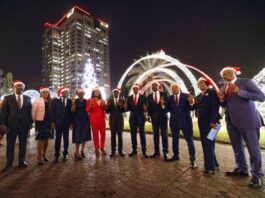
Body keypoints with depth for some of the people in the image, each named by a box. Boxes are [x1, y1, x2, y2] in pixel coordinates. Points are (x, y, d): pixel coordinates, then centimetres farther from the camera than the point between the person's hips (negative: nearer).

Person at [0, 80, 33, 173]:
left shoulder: (28, 98, 6)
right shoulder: (7, 98, 2)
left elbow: (30, 111, 5)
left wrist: (30, 122, 0)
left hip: (24, 125, 1)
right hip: (11, 125, -1)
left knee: (23, 144, 10)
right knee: (10, 144, 8)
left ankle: (22, 161, 24)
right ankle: (9, 163, 22)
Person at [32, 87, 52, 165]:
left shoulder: (50, 101, 6)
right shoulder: (37, 101, -6)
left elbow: (51, 111, 7)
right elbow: (33, 111, -6)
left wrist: (52, 121, 4)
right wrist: (34, 120, -2)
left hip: (48, 122, 4)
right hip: (40, 122, -4)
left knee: (46, 139, 13)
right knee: (41, 139, 0)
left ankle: (44, 155, 29)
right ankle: (39, 156, 16)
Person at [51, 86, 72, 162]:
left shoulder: (70, 101, 4)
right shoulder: (55, 100, 2)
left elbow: (71, 112, 2)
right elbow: (53, 111, 0)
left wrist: (71, 122, -2)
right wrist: (53, 122, -5)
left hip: (66, 122, 1)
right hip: (58, 122, -1)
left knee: (66, 138, 9)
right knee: (58, 139, 3)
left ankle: (65, 153, 22)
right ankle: (57, 154, 16)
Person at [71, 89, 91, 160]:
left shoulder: (86, 101, 7)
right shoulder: (75, 101, 0)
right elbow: (72, 111, -9)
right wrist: (73, 103, -20)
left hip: (85, 120, 3)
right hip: (77, 120, -3)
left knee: (84, 135, 10)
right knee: (78, 136, -2)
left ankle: (82, 150, 24)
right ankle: (77, 152, 8)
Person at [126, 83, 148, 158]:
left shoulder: (143, 97, -1)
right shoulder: (129, 98, 6)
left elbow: (145, 108, -4)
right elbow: (128, 108, 3)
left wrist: (145, 108, -26)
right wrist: (125, 107, -18)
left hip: (141, 118, -2)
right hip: (132, 118, 3)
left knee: (142, 134, 3)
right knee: (133, 134, 8)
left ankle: (144, 151, 13)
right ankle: (134, 150, 21)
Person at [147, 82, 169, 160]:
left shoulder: (164, 94, 3)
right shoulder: (149, 96, 10)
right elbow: (149, 107, 8)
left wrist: (163, 104, -22)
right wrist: (149, 115, -1)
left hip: (163, 116, -2)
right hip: (154, 117, 2)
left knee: (164, 134, 0)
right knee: (155, 134, 9)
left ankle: (165, 152, 9)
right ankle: (156, 151, 20)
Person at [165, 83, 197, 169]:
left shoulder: (186, 96, -5)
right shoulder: (170, 98, 4)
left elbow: (191, 108, -12)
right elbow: (168, 109, -2)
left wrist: (191, 102, -31)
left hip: (185, 121, -4)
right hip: (174, 122, 4)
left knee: (189, 140, 3)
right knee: (175, 139, 17)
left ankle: (192, 159, 15)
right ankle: (176, 155, 36)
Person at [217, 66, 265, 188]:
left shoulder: (246, 82, -5)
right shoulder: (223, 88, 10)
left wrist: (240, 92, -23)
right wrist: (222, 99, -8)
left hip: (248, 121, -6)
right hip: (231, 121, 6)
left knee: (253, 148, 4)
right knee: (237, 147, 17)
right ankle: (241, 169, 34)